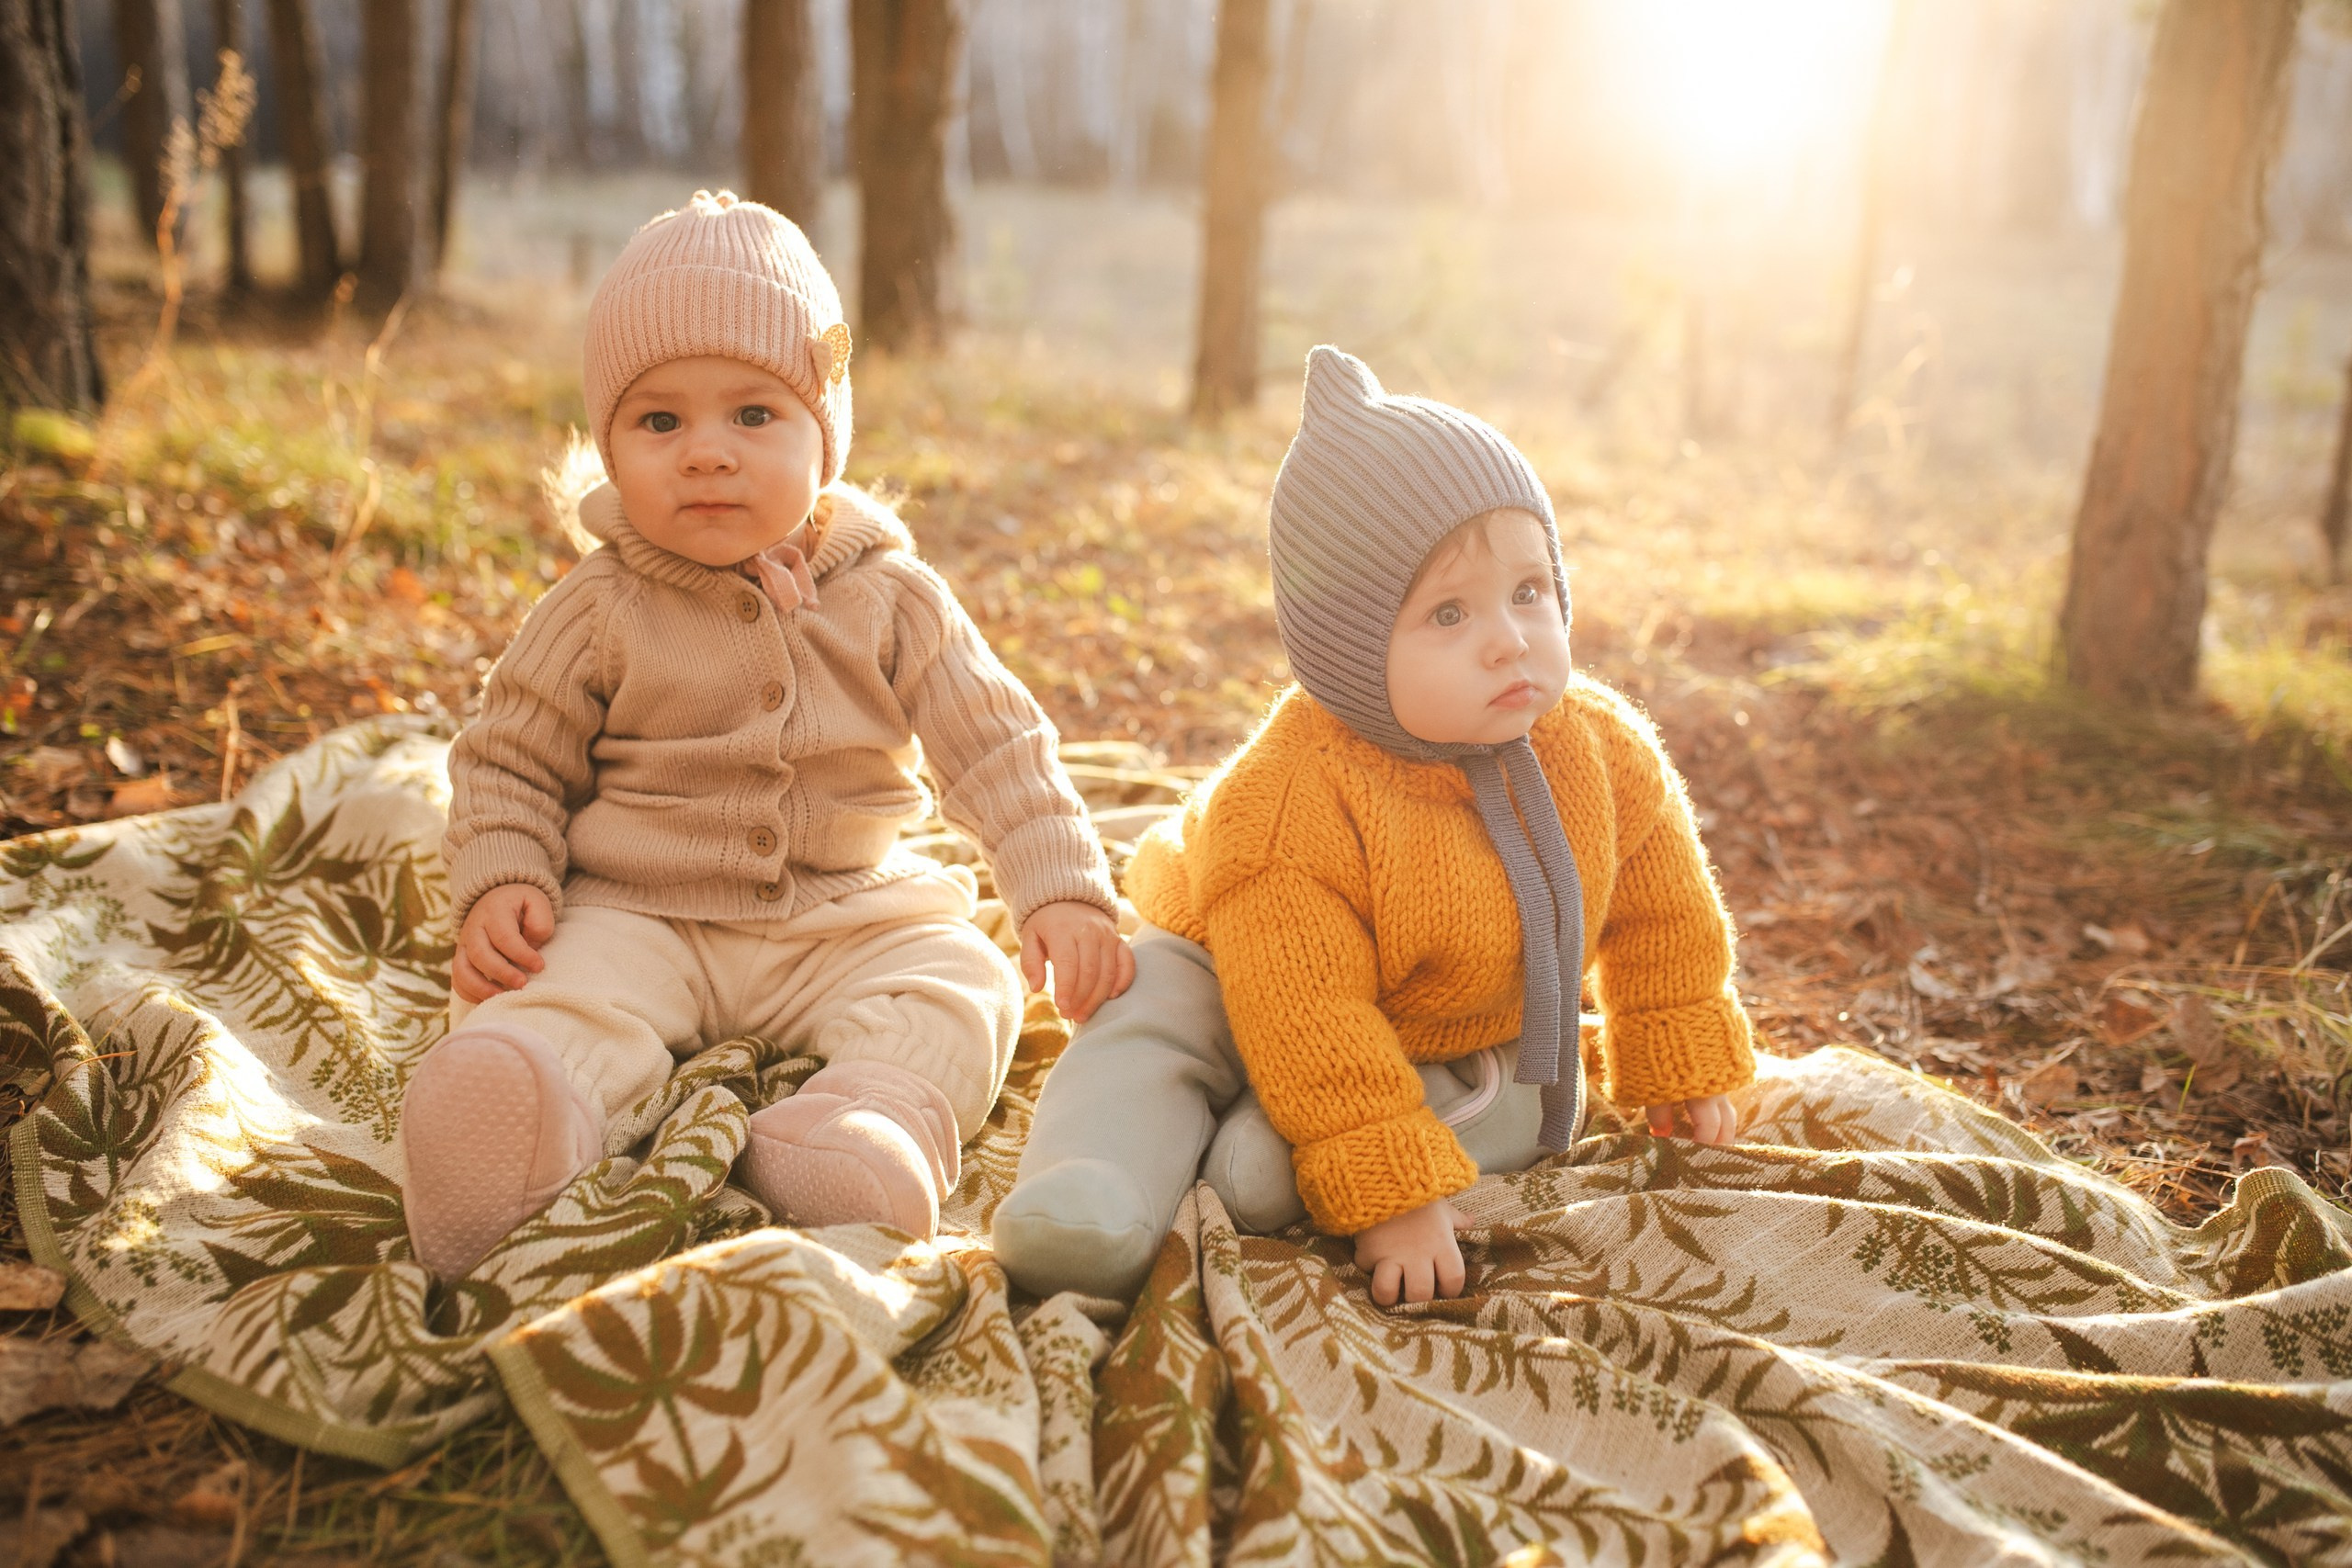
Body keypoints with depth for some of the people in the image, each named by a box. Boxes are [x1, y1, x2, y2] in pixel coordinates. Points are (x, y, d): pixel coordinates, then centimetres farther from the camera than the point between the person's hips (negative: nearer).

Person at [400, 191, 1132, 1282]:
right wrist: (500, 884, -14)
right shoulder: (598, 613, -3)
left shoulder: (892, 602, -1)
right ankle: (538, 1117, -57)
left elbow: (997, 749, 1)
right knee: (558, 990, -30)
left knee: (965, 983, -20)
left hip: (850, 924, 2)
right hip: (638, 916, -2)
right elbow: (509, 762, 5)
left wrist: (1064, 893, -11)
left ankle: (874, 1121, -43)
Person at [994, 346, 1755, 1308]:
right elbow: (1309, 1025, -35)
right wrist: (1389, 1193, -35)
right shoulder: (1288, 802, -37)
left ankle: (1273, 1149, -28)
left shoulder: (1604, 751, -19)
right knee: (1156, 1011, -27)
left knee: (1534, 1101, -21)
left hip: (1471, 1041, 5)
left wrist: (1682, 1066, 9)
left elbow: (1661, 905, 0)